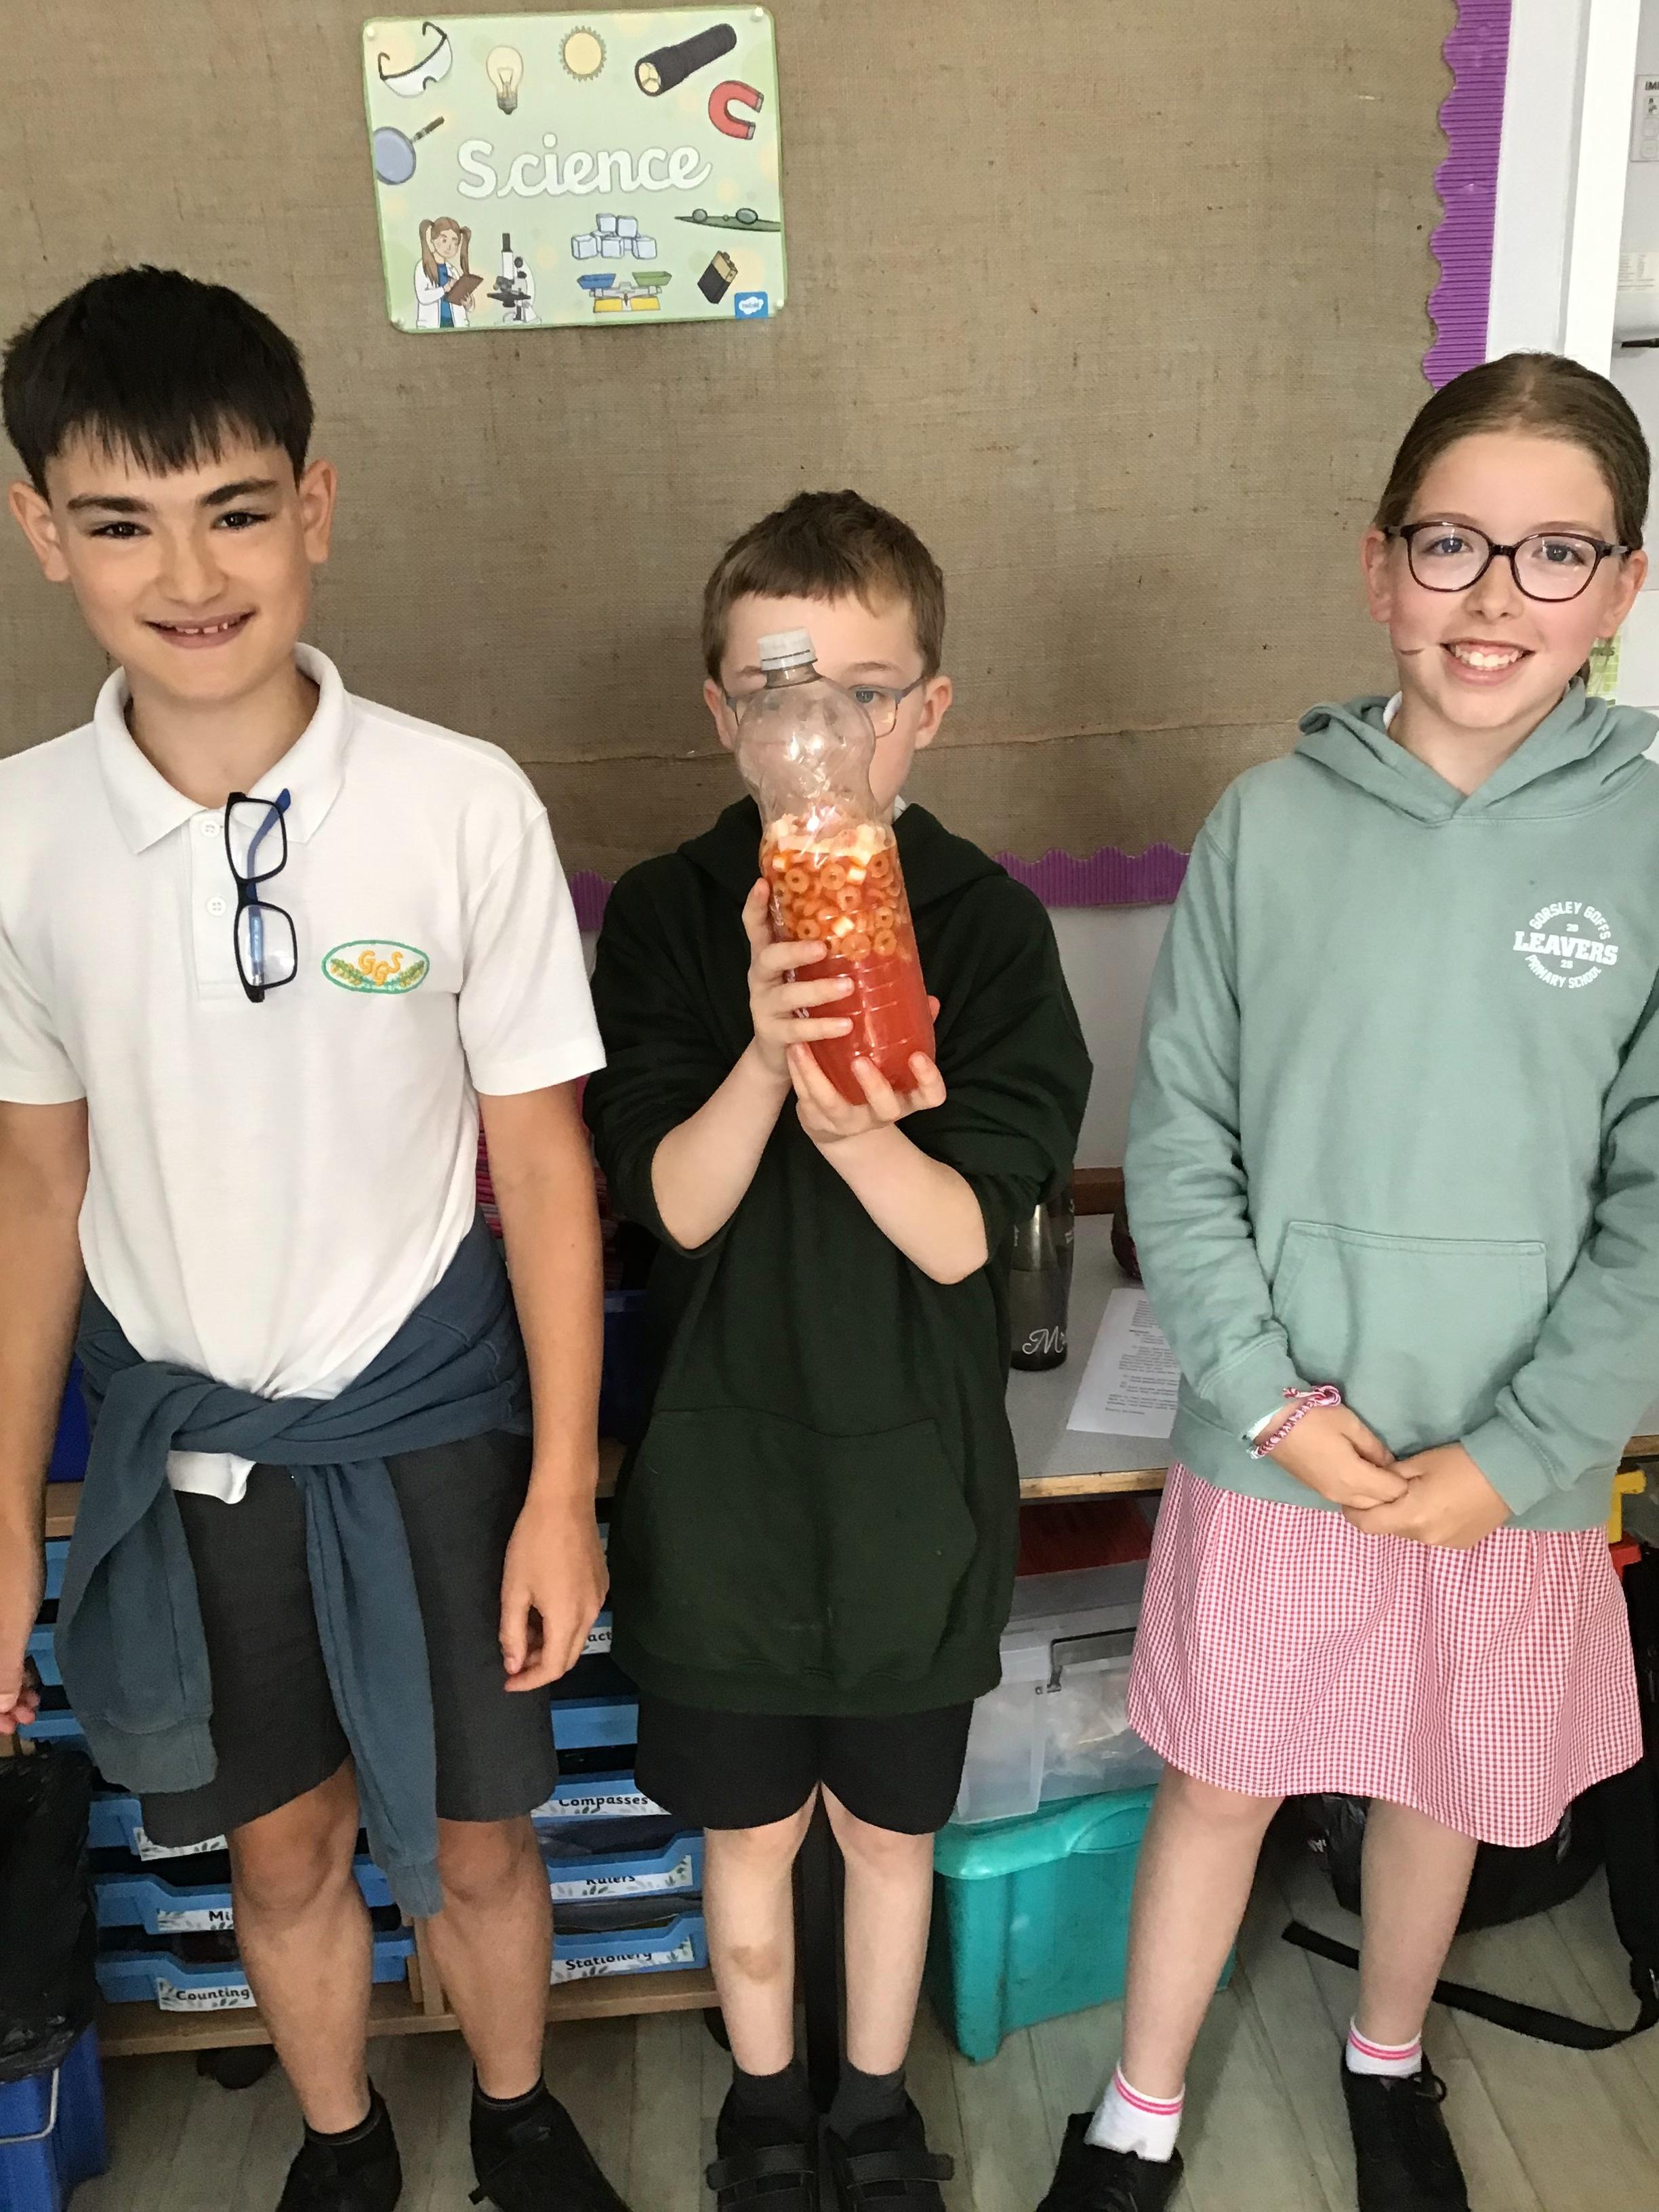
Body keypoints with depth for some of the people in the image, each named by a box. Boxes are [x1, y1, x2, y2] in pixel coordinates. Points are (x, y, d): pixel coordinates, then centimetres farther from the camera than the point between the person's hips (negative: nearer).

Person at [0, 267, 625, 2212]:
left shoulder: (461, 804, -16)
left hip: (424, 1413, -2)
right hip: (177, 1426, 2)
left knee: (475, 1837, 15)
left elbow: (538, 1160, -9)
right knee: (282, 1845, 20)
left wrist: (561, 1489, -7)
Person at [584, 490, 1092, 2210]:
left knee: (892, 1824, 20)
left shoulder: (985, 922, -10)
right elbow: (675, 1203, -14)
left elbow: (963, 1233, -14)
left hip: (915, 1466, 0)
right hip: (725, 1456, 0)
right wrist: (768, 1055, -33)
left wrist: (849, 1123, -35)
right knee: (748, 1826, 19)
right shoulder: (667, 913, -8)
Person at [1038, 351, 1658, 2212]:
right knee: (1220, 1774, 15)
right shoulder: (1269, 823, -7)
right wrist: (1267, 1395, -11)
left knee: (1443, 1782, 21)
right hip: (1273, 1441, 0)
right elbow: (1176, 1148, -4)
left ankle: (1388, 2060, 51)